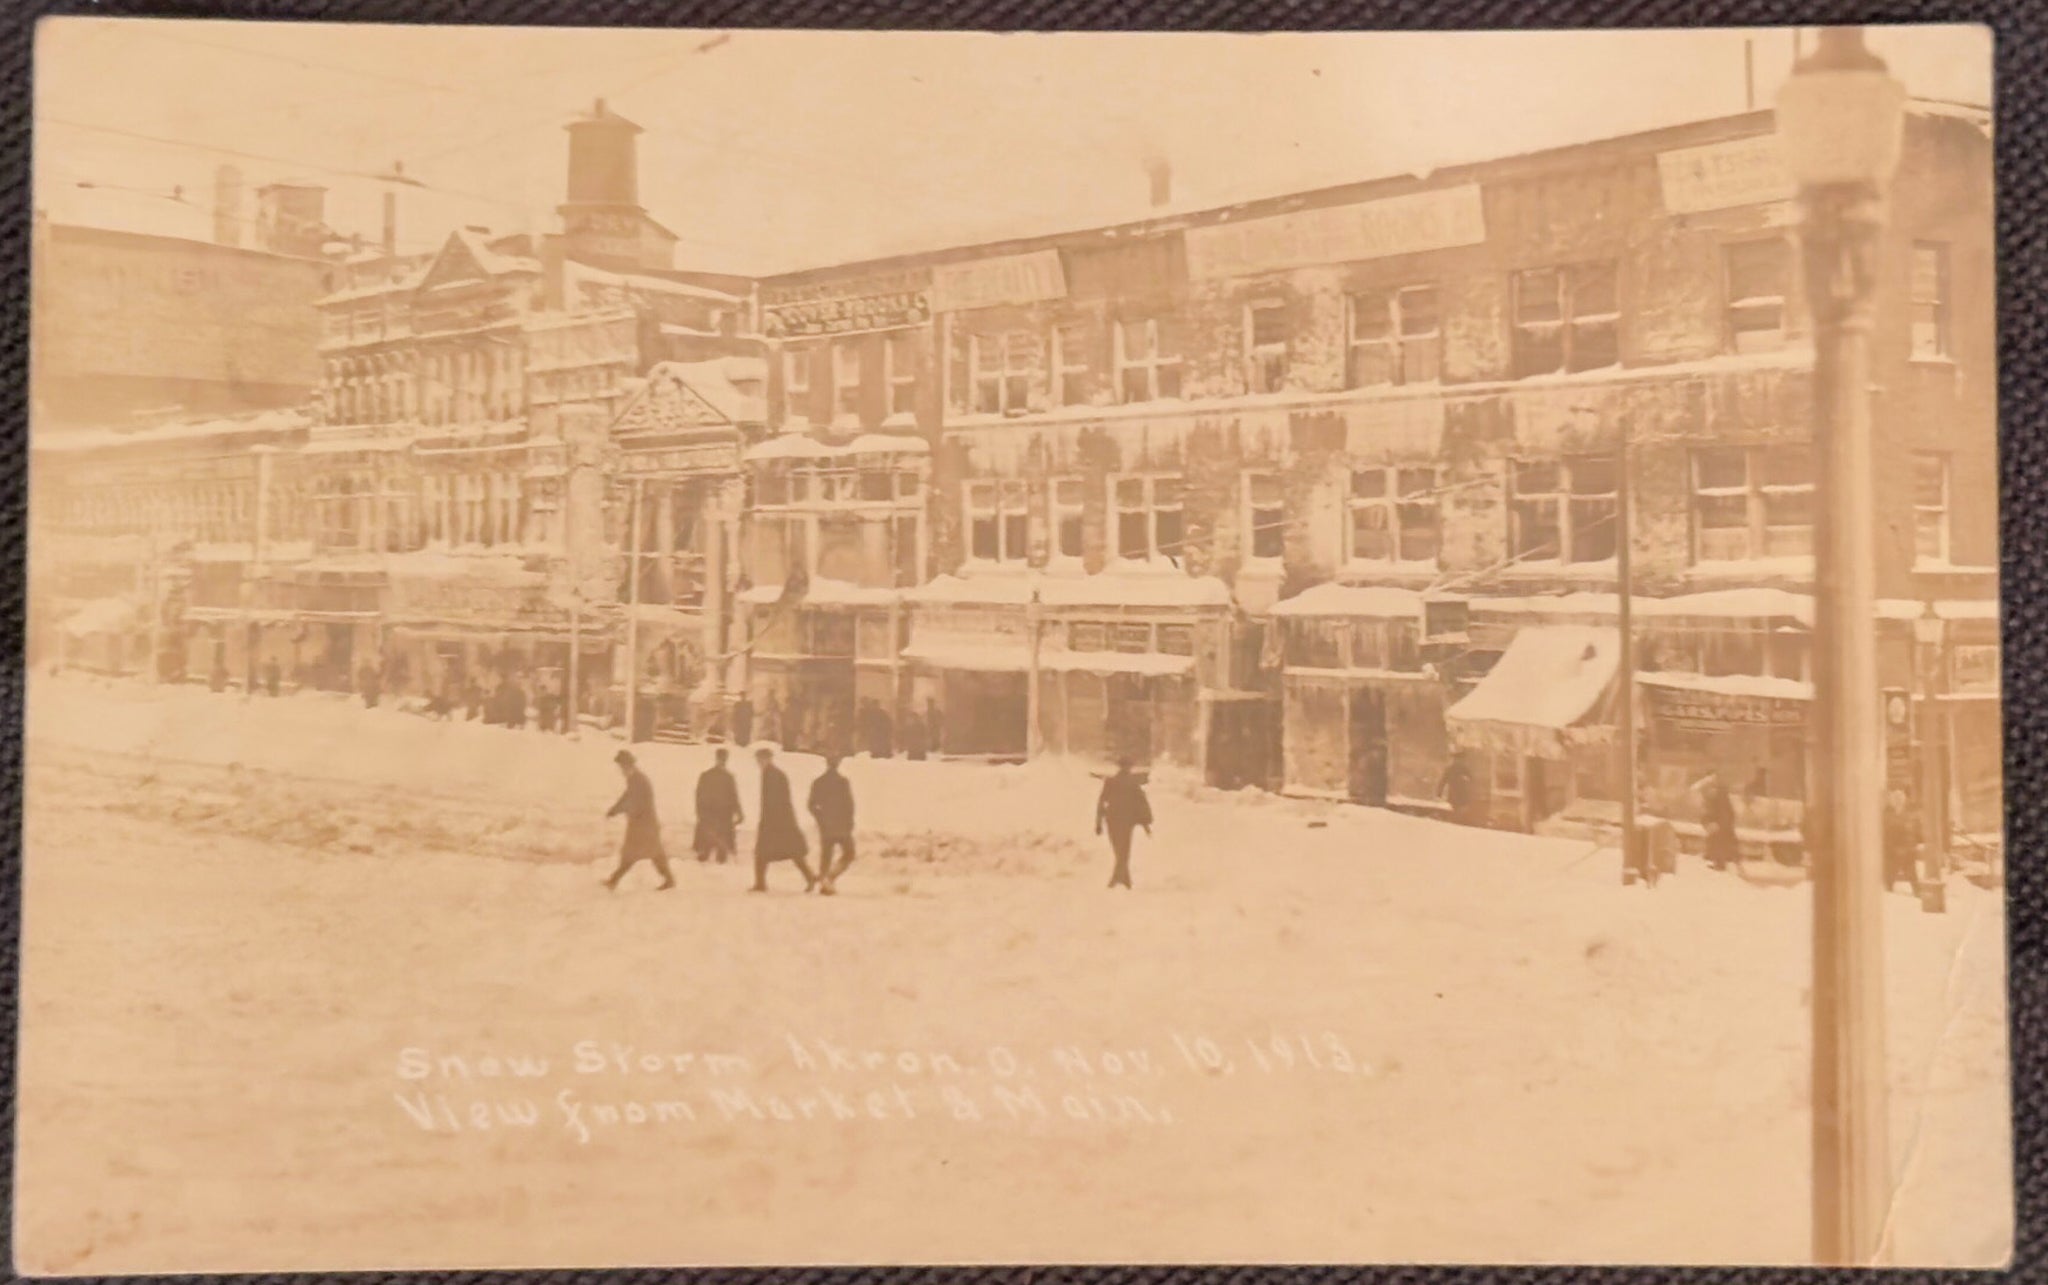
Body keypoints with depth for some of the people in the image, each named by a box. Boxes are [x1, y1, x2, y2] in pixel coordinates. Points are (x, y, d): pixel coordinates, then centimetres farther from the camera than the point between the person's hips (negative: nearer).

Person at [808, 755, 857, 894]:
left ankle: (823, 884, 8)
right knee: (848, 854, 7)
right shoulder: (843, 782, -10)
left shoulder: (817, 783, 2)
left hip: (825, 826, 4)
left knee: (825, 856, 13)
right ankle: (831, 876, -11)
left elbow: (812, 805, 3)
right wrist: (850, 823, 1)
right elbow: (849, 804, -11)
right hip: (842, 826, -4)